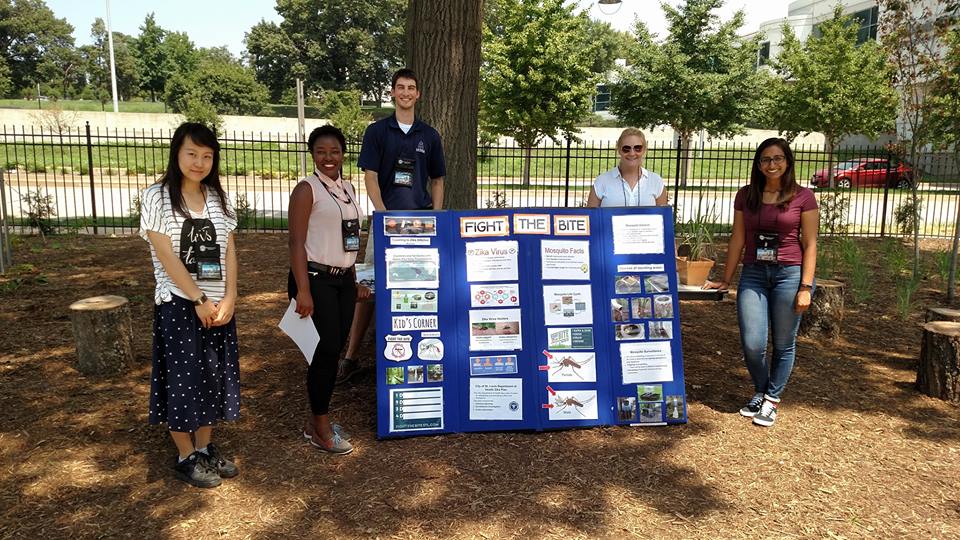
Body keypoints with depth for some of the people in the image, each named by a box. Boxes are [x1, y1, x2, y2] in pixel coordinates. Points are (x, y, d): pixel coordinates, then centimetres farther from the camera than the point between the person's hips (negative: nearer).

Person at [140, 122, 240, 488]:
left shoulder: (218, 198, 8)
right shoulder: (157, 197, -7)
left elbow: (229, 252, 5)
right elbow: (167, 256, -13)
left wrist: (229, 298, -6)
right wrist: (199, 300, -15)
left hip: (218, 304, 5)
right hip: (178, 304, -5)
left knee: (214, 376, 12)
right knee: (182, 379, 2)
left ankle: (205, 448, 27)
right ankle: (186, 458, 16)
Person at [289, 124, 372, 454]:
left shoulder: (348, 188, 14)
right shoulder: (307, 189, -7)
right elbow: (297, 242, -13)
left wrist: (355, 280, 17)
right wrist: (302, 290, -20)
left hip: (343, 281, 7)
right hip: (316, 279, -7)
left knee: (334, 351, 9)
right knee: (325, 351, -4)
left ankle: (317, 420, 24)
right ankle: (321, 429, 11)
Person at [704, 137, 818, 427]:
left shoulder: (803, 197, -2)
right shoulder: (746, 195, 6)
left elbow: (810, 245, -2)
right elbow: (738, 239, 9)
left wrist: (806, 287, -8)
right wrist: (725, 279, 9)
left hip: (790, 274, -2)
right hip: (754, 273, 2)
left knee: (783, 344, 6)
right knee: (752, 344, -1)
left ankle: (772, 399, 24)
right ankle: (760, 391, 26)